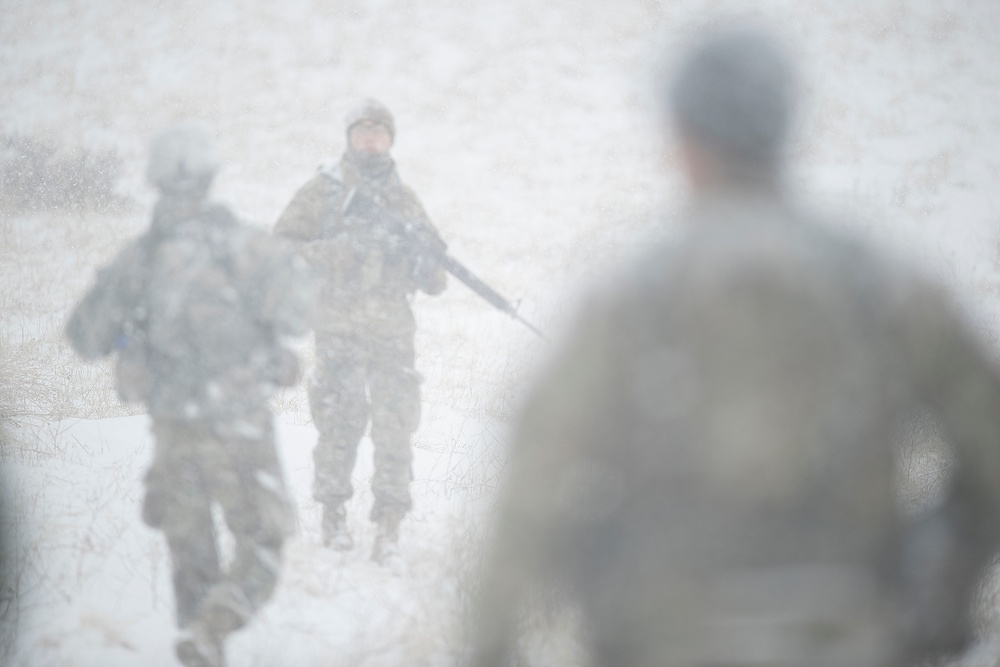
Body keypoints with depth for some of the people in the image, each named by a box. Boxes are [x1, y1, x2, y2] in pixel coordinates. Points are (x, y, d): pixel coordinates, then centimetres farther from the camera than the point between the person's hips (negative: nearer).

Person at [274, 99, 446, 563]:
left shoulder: (404, 201, 14)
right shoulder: (324, 191, 4)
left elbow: (433, 282, 14)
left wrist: (422, 251, -9)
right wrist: (342, 248, -15)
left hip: (393, 331, 2)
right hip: (339, 328, -2)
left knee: (394, 429, -5)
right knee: (340, 423, 1)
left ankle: (389, 525, -1)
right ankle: (333, 513, 17)